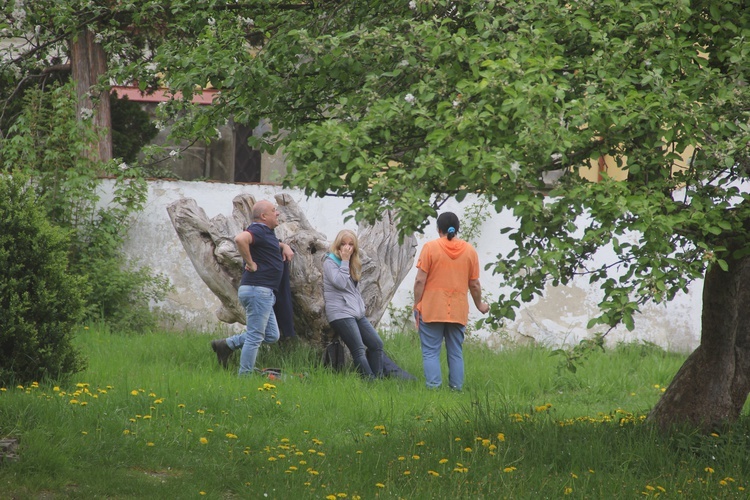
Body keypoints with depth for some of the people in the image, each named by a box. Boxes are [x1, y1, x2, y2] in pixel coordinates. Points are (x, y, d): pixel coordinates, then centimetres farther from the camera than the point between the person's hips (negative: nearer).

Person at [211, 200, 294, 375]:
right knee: (255, 337, -6)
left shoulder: (266, 232, 18)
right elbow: (240, 239, -35)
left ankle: (226, 345, 15)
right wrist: (250, 263, -24)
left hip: (264, 292, 10)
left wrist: (284, 246, 19)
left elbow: (272, 245, 41)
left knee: (271, 335, 14)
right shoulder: (258, 231, -13)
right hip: (258, 290, -10)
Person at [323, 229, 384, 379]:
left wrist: (361, 308, 14)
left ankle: (378, 379, 3)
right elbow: (340, 283, -19)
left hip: (357, 313, 9)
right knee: (358, 350, -15)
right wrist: (344, 261, -12)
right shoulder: (330, 262, -4)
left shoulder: (353, 264, 20)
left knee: (376, 344, 1)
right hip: (341, 313, -9)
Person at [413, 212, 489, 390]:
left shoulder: (430, 247, -5)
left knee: (431, 352, 0)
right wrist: (480, 305, 23)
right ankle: (456, 388, 5)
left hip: (432, 309, -3)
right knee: (456, 353, 9)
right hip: (458, 312, 3)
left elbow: (420, 280, -8)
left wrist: (416, 304, 1)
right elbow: (474, 284, 8)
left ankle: (434, 387, -9)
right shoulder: (469, 250, 3)